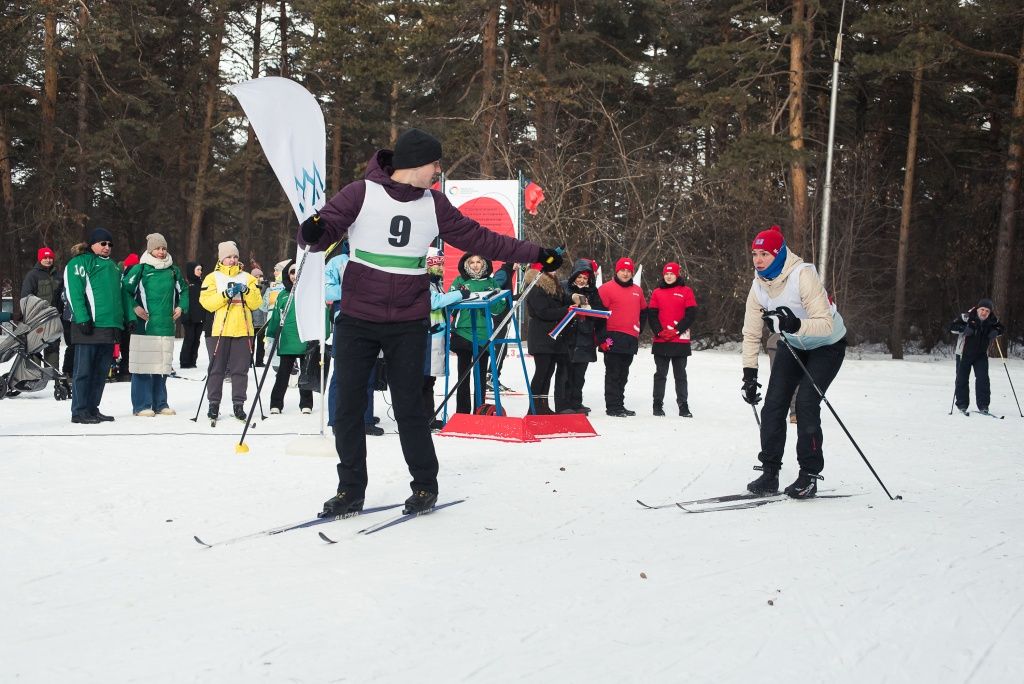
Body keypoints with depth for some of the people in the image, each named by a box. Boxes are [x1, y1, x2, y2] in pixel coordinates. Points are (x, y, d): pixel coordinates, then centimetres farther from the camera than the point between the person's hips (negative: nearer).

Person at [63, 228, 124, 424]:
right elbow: (74, 293, -11)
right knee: (84, 370, -4)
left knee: (101, 371, 10)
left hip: (110, 326, 8)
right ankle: (79, 411, 0)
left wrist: (122, 320, 15)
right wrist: (83, 319, -19)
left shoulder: (112, 266, 23)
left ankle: (92, 409, 17)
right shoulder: (80, 263, -1)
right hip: (89, 326, -7)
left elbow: (120, 293, 25)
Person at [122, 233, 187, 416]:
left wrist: (181, 307, 12)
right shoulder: (140, 269, -2)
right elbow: (125, 290, -3)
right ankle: (141, 405, 0)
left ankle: (160, 404, 17)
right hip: (144, 326, -5)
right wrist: (134, 308, -12)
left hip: (166, 326, 5)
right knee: (143, 365, -6)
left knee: (162, 365, 9)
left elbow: (184, 290, 26)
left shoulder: (173, 270, 13)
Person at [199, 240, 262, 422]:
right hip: (219, 330, -2)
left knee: (240, 369, 2)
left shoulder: (247, 278, 14)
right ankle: (214, 403, 9)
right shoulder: (212, 278, 7)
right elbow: (206, 302, -7)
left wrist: (247, 292, -10)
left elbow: (256, 304, 7)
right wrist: (226, 294, -16)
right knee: (217, 369, 2)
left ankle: (238, 404, 7)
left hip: (243, 331, 2)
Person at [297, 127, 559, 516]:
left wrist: (535, 254, 7)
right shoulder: (362, 194, -6)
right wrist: (313, 232, -33)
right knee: (349, 406, 2)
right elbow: (326, 227, -8)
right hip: (357, 320, -1)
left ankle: (425, 485, 17)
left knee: (409, 407, 2)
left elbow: (480, 239, 9)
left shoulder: (433, 205, 4)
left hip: (409, 324, 1)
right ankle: (351, 489, 14)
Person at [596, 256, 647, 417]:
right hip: (614, 338, -6)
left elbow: (643, 311, 29)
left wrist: (638, 329, 19)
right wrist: (603, 337, -13)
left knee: (623, 375, 12)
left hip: (631, 339, 6)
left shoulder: (637, 291, 15)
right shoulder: (606, 288, -5)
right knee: (613, 374, -5)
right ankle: (612, 407, -3)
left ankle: (620, 405, 19)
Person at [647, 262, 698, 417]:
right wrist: (659, 331, -9)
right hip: (660, 341, 1)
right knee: (660, 373, 6)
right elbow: (651, 314, 5)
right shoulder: (657, 292, 9)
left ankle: (683, 405, 7)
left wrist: (677, 330, -12)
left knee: (680, 374, 4)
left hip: (680, 340, -1)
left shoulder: (686, 292, 4)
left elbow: (691, 314, -2)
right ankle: (658, 404, 11)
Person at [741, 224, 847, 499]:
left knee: (806, 402, -19)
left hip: (826, 345, -6)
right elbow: (751, 333, -6)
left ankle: (809, 474, -7)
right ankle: (769, 473, 0)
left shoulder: (803, 276, -30)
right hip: (792, 346, 6)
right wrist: (749, 373, -12)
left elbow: (826, 323, -37)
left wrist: (795, 325, -54)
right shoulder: (759, 285, -11)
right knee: (773, 403, -7)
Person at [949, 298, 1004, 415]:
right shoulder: (967, 317, -17)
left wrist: (995, 331, -9)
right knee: (962, 379, 4)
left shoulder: (992, 320, -4)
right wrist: (964, 329, -31)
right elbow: (952, 326, -14)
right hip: (964, 354, -2)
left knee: (983, 379, -5)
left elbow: (1000, 328, 14)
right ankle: (962, 405, 15)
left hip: (981, 355, 2)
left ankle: (983, 406, 2)